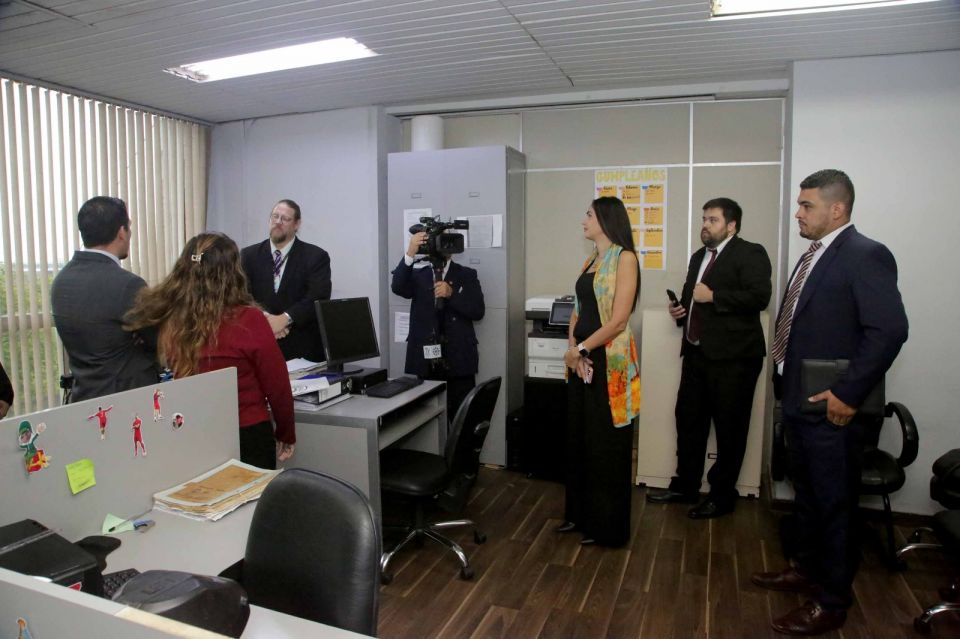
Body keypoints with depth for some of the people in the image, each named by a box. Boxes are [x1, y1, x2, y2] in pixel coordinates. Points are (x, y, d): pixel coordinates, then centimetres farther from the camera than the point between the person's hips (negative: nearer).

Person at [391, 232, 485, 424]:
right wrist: (410, 253, -23)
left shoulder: (467, 275, 7)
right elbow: (397, 287, -12)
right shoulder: (417, 276, 10)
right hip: (424, 361, 1)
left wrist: (452, 294, -15)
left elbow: (478, 311, -1)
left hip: (458, 360, -1)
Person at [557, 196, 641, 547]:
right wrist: (572, 348, -4)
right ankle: (580, 513, 30)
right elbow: (578, 310, 12)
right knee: (578, 438, 14)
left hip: (608, 361, -8)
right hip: (581, 359, 8)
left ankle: (607, 525, 19)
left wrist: (581, 349, -11)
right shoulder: (590, 261, 14)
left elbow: (618, 320, -18)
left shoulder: (624, 258, -11)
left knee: (605, 444, 4)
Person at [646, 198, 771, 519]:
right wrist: (681, 309, 6)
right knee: (688, 419, 13)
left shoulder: (750, 253, -7)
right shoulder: (698, 257, 18)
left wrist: (713, 296, -18)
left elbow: (759, 297, -19)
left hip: (733, 356, -8)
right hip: (697, 352, 8)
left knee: (729, 428, 4)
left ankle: (722, 495, 17)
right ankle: (685, 485, 26)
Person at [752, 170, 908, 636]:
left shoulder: (866, 255, -15)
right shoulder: (813, 256, 11)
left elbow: (890, 330, -23)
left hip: (830, 408, -9)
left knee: (834, 505, 6)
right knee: (806, 494, 22)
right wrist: (785, 383, 11)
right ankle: (807, 570, 41)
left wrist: (848, 394, -22)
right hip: (797, 402, 9)